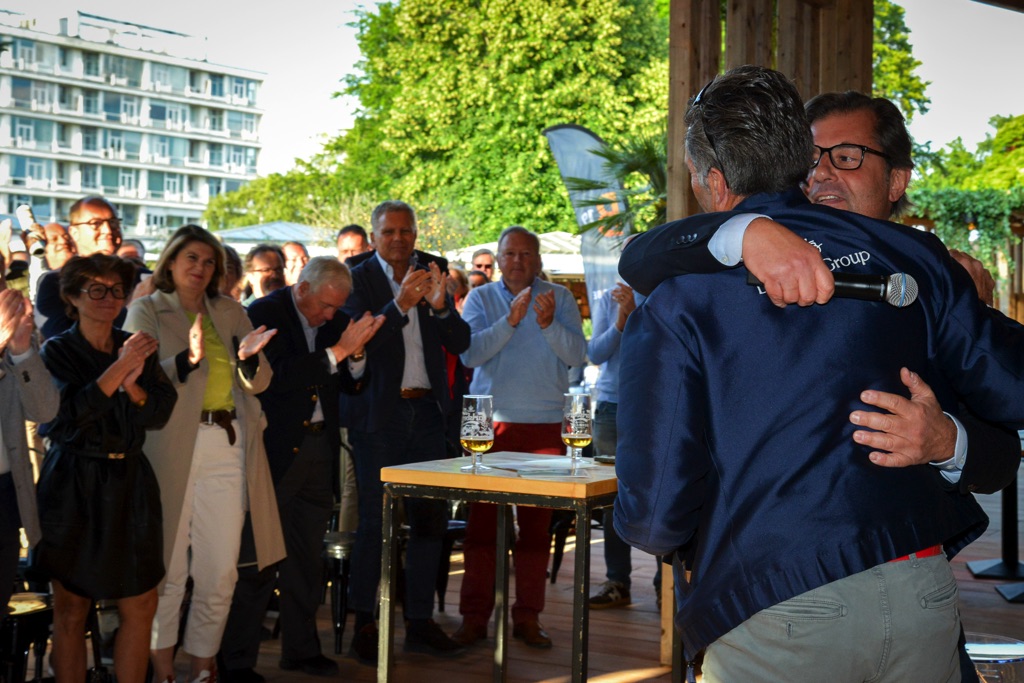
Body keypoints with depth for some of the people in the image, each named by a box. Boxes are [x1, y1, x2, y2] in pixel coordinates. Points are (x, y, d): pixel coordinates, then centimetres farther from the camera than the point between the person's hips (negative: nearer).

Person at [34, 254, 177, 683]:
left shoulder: (138, 347, 11)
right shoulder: (58, 350, -1)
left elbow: (159, 415, 2)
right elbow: (69, 414, -16)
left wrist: (133, 385, -17)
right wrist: (119, 369, -21)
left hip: (130, 485, 4)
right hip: (74, 486, -4)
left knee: (141, 607, 3)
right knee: (71, 611, 0)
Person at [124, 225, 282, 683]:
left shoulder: (230, 312, 17)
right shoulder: (146, 311, 5)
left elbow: (258, 384, 13)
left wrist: (250, 358, -9)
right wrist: (187, 359, -25)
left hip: (229, 448, 4)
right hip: (173, 447, -4)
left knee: (221, 571, 3)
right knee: (169, 564, -1)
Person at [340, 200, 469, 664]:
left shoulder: (433, 271, 8)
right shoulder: (358, 279, -4)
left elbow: (460, 343, 2)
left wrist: (440, 305, -16)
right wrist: (400, 305, -28)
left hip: (426, 411, 4)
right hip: (378, 413, -4)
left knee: (430, 519, 7)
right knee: (374, 521, -3)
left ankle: (419, 623, 16)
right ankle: (363, 623, 9)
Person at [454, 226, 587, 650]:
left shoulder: (560, 298, 7)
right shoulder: (481, 298, 7)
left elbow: (577, 355, -4)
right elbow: (469, 353, -7)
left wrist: (549, 323, -20)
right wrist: (510, 321, -17)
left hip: (544, 425, 1)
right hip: (490, 422, 0)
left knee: (537, 522, 3)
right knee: (482, 519, -2)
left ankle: (528, 617, 11)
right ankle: (475, 616, 5)